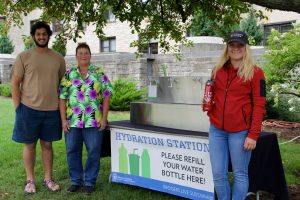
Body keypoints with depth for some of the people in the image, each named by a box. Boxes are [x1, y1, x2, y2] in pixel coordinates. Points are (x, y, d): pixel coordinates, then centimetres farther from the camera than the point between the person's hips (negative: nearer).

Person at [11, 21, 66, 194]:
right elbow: (15, 83, 0)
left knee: (47, 144, 11)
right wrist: (18, 108, -6)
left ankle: (48, 179, 22)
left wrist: (61, 106, 7)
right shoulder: (24, 56, -1)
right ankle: (30, 180, 19)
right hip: (29, 108, -2)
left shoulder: (58, 58, 6)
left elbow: (62, 84, 12)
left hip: (52, 110, 2)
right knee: (30, 145, 7)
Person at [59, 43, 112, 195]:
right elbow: (62, 98, 4)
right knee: (72, 151, 7)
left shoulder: (99, 73, 4)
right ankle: (76, 181, 23)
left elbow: (106, 96, 1)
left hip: (94, 121, -1)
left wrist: (104, 118, -6)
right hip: (73, 120, 2)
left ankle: (90, 182, 17)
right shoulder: (69, 74, 7)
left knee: (94, 152, 3)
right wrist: (63, 119, -3)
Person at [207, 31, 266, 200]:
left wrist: (253, 135, -12)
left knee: (240, 174, 6)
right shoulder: (218, 70, 10)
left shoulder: (255, 72, -4)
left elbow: (259, 105, -7)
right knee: (218, 174, 7)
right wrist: (210, 109, 1)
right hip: (217, 129, 4)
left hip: (240, 131, -4)